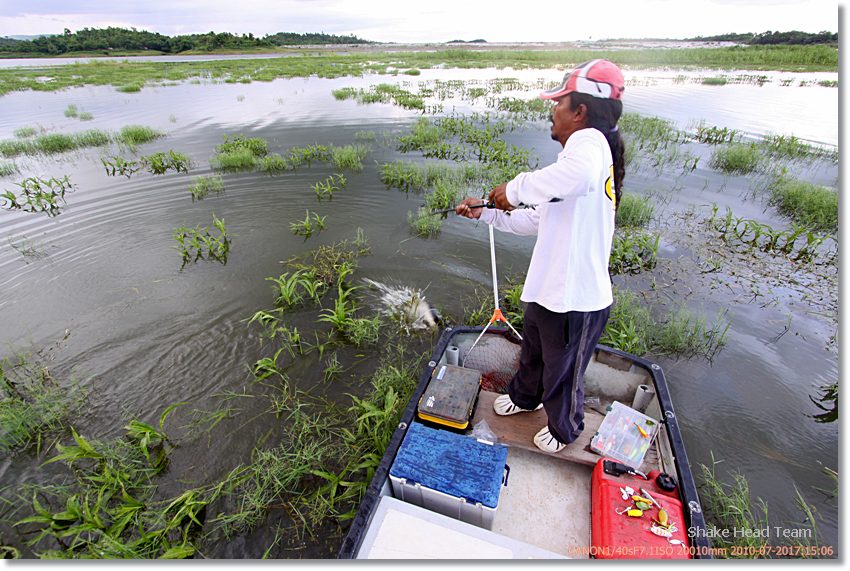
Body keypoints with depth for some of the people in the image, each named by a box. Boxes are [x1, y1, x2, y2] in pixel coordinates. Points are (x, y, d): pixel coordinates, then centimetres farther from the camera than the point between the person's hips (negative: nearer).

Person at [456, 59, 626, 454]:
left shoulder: (589, 140, -19)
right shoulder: (583, 153, 13)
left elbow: (578, 175, -48)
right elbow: (538, 220, 19)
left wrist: (515, 188, -32)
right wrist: (487, 213, 16)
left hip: (575, 302, -9)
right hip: (546, 292, 9)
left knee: (562, 375, 18)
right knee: (532, 354, 32)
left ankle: (565, 430, 48)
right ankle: (523, 397, 61)